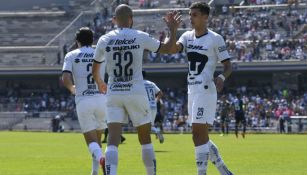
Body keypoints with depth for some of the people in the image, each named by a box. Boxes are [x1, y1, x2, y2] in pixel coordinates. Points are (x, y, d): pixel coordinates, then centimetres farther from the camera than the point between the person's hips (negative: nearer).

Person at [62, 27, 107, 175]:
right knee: (98, 137, 19)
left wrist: (72, 89, 14)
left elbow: (65, 79, -7)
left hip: (83, 100, -2)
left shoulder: (71, 56, 4)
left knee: (91, 140, -2)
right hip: (102, 99, 2)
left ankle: (100, 158, -33)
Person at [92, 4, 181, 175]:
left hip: (114, 95, 1)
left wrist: (100, 83, 36)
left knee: (113, 140, -6)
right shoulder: (141, 37, -3)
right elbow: (168, 48, 7)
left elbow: (95, 70, 15)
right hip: (136, 93, -1)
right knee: (145, 139, 14)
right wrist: (173, 30, 24)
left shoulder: (104, 40, 3)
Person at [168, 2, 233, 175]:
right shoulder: (188, 36, 13)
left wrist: (221, 77, -24)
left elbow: (228, 65, -5)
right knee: (202, 136, 12)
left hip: (205, 90, -8)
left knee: (199, 134, -13)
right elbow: (174, 49, -5)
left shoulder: (215, 39, -6)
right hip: (192, 90, 8)